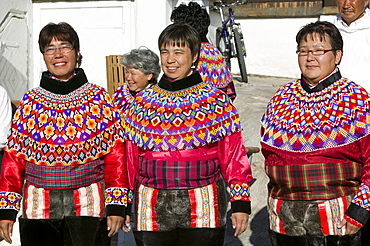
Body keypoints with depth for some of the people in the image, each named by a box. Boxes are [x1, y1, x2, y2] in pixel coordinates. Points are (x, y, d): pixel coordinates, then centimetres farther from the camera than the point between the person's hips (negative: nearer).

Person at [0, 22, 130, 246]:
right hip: (38, 208, 2)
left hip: (88, 205, -1)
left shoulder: (99, 98, 3)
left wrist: (117, 205, -7)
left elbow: (116, 154, 0)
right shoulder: (30, 102, 7)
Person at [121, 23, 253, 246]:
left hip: (203, 209, -2)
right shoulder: (143, 102, 8)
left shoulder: (217, 101, 1)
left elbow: (234, 155, 0)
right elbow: (131, 159, 11)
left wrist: (241, 202, -6)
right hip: (153, 209, 2)